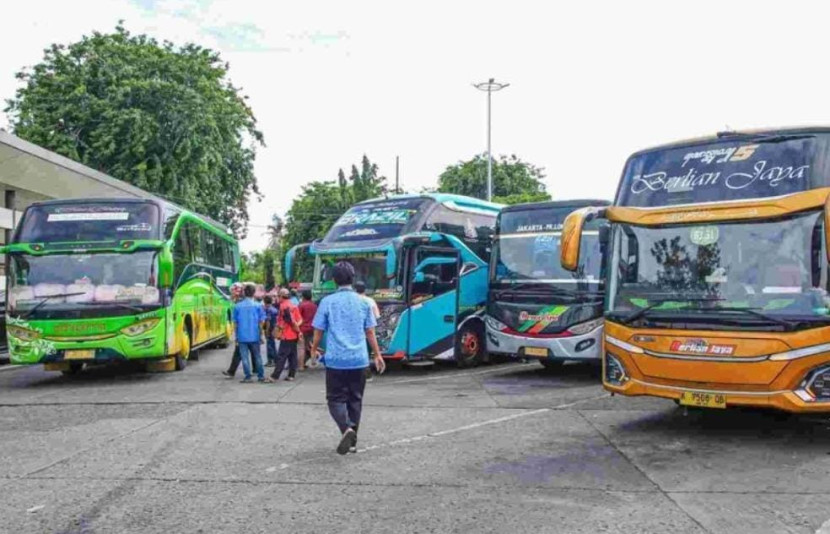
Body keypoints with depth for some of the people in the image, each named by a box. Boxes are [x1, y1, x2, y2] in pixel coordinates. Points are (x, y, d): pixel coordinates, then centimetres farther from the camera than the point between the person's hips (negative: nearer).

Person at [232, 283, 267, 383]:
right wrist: (261, 335, 8)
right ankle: (261, 376, 14)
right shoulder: (258, 305, -2)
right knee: (257, 356, 11)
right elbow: (261, 322, -1)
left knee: (244, 357, 5)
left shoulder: (237, 306, 1)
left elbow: (235, 323, 4)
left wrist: (236, 336, 12)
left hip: (242, 336, 0)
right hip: (254, 336, 0)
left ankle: (248, 377, 5)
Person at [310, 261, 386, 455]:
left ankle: (346, 429, -19)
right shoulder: (363, 302, 3)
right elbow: (370, 332, 6)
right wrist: (377, 355, 17)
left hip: (336, 360, -2)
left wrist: (314, 351, 18)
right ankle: (352, 441, 18)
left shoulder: (327, 302, -3)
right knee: (355, 399, 14)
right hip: (359, 360, 2)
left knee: (336, 399, 6)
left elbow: (318, 332, 1)